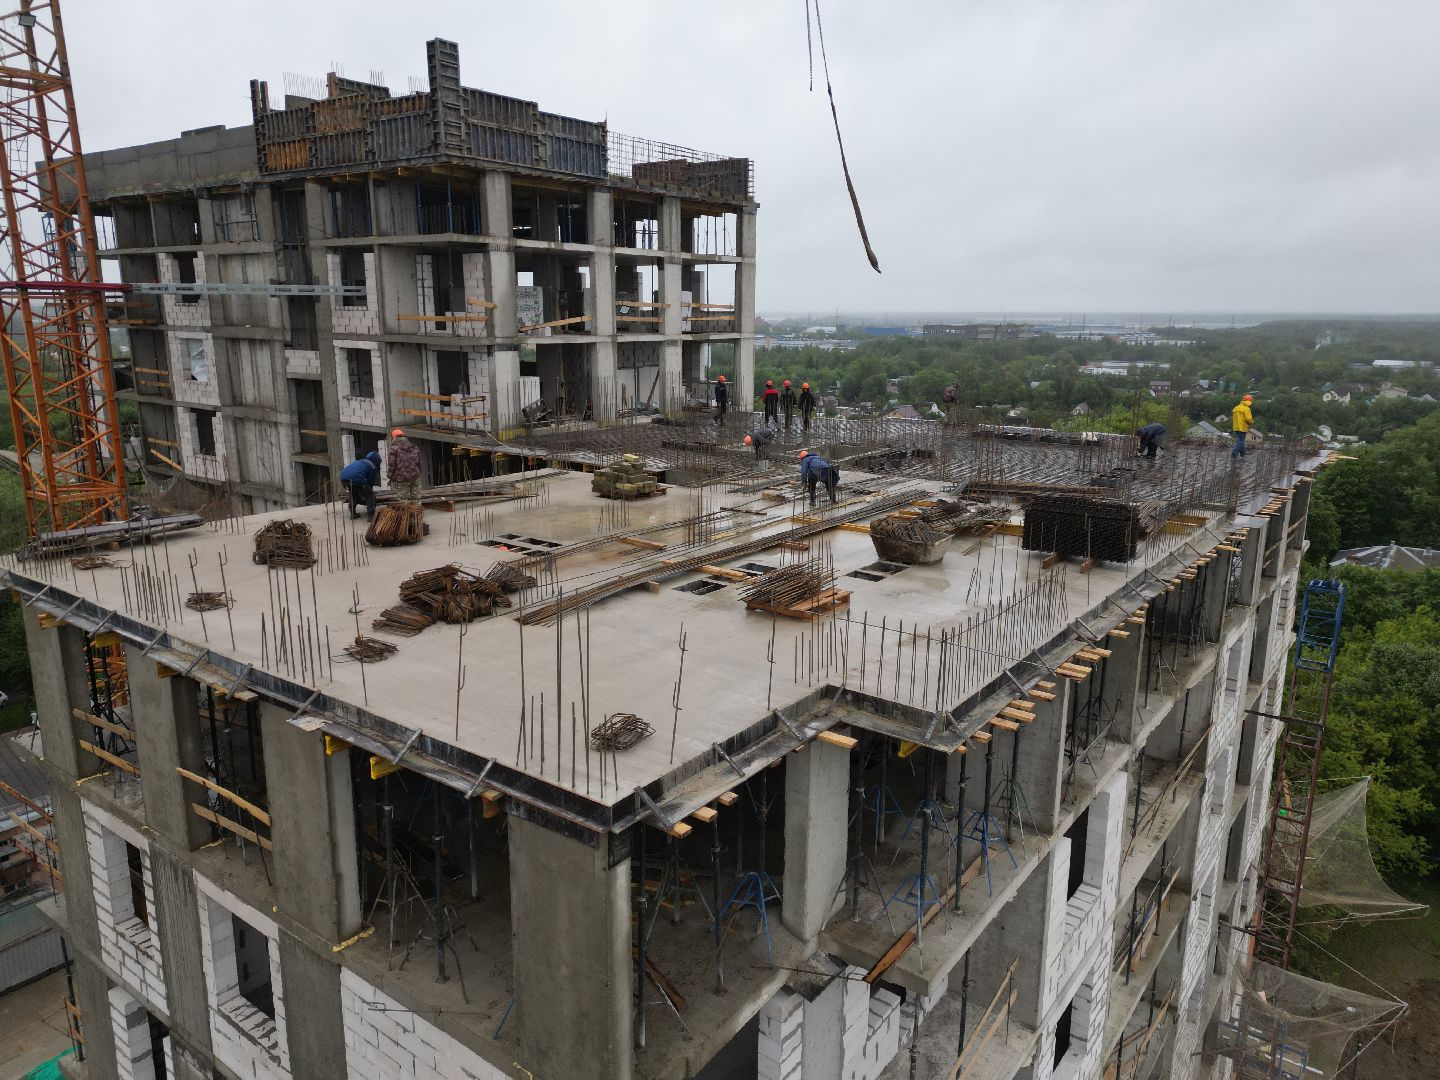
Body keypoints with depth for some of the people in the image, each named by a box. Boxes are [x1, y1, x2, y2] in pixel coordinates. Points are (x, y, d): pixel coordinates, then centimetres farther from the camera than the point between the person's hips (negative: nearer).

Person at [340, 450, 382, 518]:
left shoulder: (360, 461, 35)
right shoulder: (373, 466, 15)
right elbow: (370, 482, 18)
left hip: (343, 477, 7)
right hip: (356, 478, -7)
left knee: (353, 493, 34)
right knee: (369, 495, 9)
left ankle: (352, 513, 32)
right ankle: (371, 515, 1)